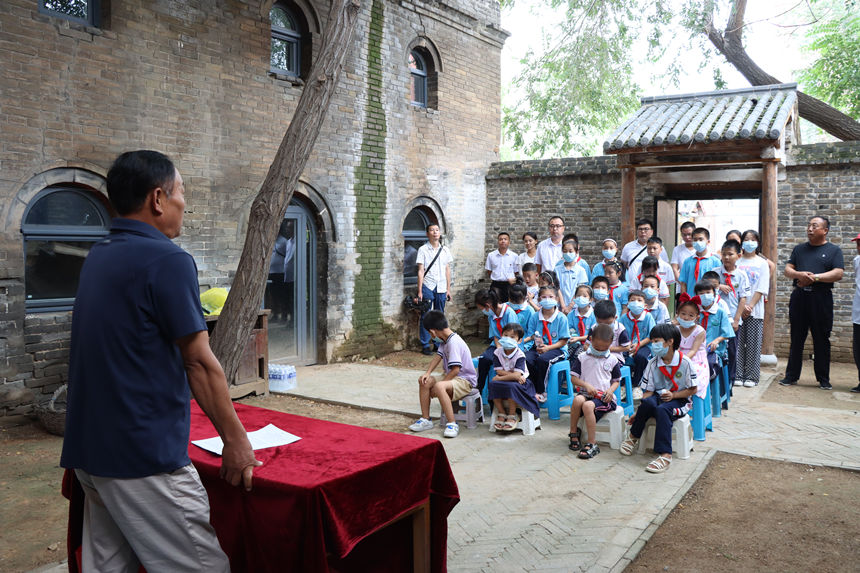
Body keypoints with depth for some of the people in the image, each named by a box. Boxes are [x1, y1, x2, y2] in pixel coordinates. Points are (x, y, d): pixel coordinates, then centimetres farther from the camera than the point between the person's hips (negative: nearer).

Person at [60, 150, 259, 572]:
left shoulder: (97, 257, 10)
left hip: (89, 448, 9)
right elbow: (200, 363, -15)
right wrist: (235, 440, -9)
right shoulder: (168, 261, -16)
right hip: (144, 456, -9)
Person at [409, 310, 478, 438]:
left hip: (466, 381, -10)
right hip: (451, 377, 10)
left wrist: (437, 385, -18)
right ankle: (425, 419, 6)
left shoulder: (453, 342, -22)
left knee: (439, 387, -35)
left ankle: (452, 424, -29)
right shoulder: (445, 340, 9)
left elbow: (455, 369, -25)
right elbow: (438, 356, 6)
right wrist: (427, 373, -10)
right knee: (424, 381, 0)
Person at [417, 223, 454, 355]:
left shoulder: (445, 250, 9)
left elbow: (447, 270, 13)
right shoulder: (423, 250, -3)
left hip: (441, 288, 4)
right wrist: (419, 291, -9)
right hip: (427, 287, -4)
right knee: (426, 317, -1)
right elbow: (420, 271, -5)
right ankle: (425, 345, 6)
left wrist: (448, 289, 9)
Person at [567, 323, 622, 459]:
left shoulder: (613, 360, 8)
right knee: (578, 399, -36)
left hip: (605, 397, -2)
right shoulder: (582, 358, 7)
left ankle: (592, 444, -30)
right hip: (586, 393, 2)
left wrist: (611, 390, -5)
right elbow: (573, 377, 6)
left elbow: (617, 380, 17)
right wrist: (586, 385, -12)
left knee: (588, 406, -35)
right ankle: (574, 432, -14)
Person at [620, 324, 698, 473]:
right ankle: (634, 437, -10)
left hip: (679, 400, -3)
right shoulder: (653, 363, 1)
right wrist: (639, 412, -7)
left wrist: (673, 395, -17)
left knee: (662, 410, -37)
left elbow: (692, 389, -3)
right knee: (647, 402, -33)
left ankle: (665, 454, -40)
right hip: (659, 396, 3)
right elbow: (648, 391, 2)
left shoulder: (685, 363, -9)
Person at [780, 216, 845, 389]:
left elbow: (838, 274, -6)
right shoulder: (799, 249, 15)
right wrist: (799, 275, -13)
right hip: (799, 297, 3)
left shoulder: (834, 250, 5)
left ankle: (823, 379, 12)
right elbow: (787, 270, 8)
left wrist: (815, 277, -15)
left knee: (821, 340, 3)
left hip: (821, 299, -3)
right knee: (796, 339, 6)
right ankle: (791, 376, 13)